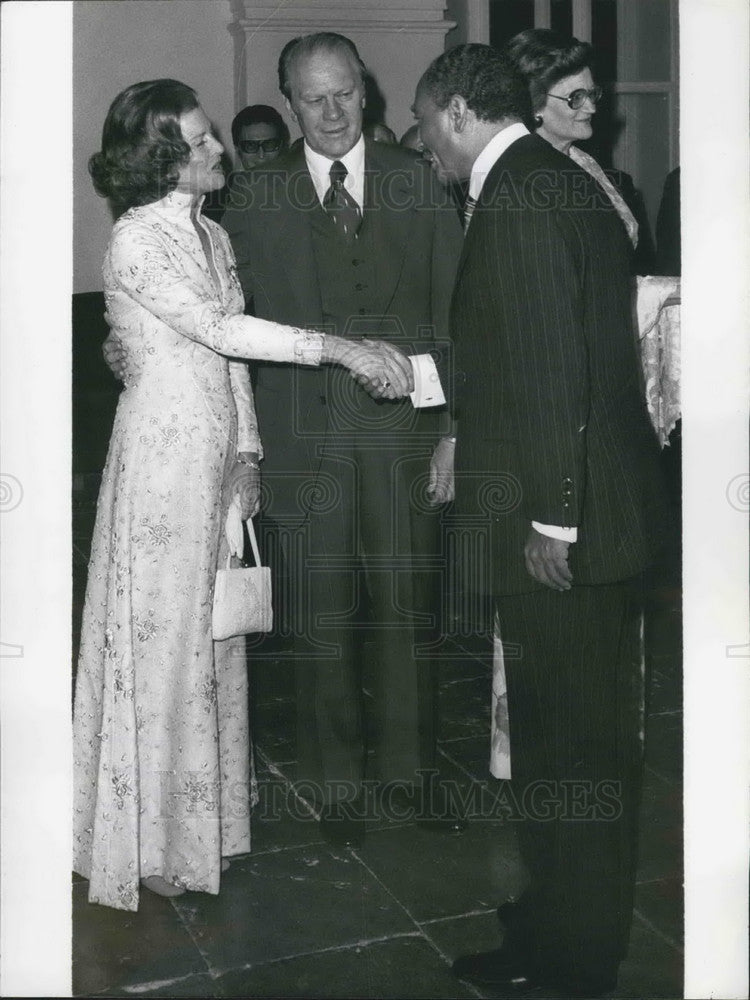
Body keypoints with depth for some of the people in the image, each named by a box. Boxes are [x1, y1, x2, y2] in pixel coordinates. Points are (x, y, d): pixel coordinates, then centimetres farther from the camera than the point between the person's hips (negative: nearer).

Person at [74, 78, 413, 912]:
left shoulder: (212, 235, 12)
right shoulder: (136, 241, -13)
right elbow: (223, 332, -23)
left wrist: (245, 451, 6)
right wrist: (341, 348, -25)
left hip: (216, 449, 8)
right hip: (163, 447, -8)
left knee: (209, 628, 14)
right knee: (162, 631, 1)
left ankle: (205, 812, 29)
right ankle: (152, 837, 16)